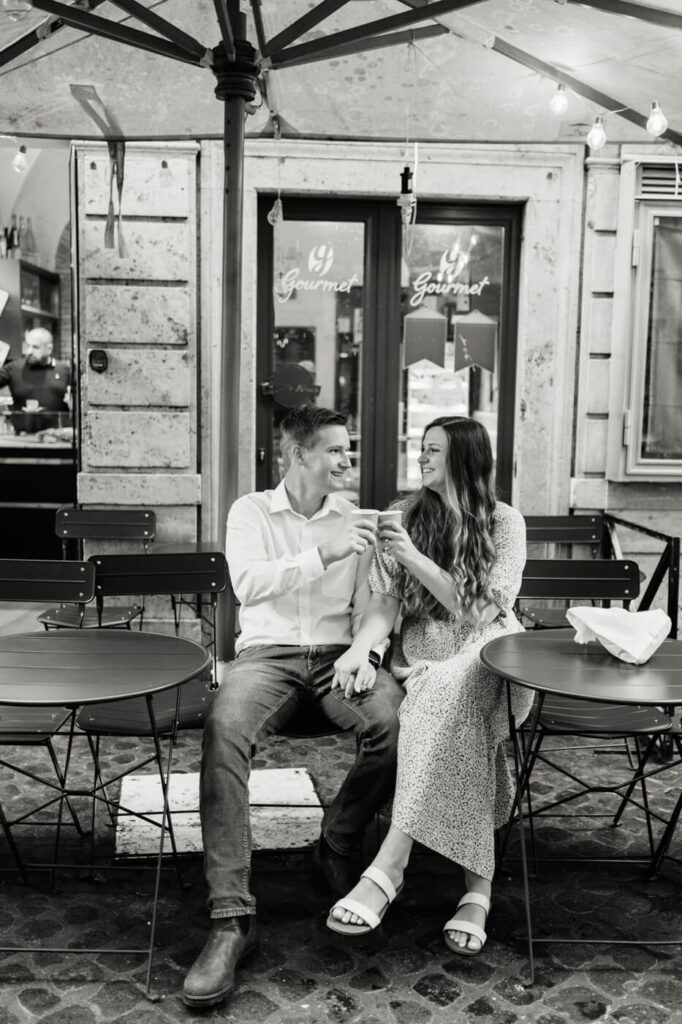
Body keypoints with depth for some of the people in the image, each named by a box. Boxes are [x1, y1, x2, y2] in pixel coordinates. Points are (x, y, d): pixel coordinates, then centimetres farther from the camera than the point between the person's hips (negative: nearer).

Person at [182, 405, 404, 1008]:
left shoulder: (353, 519, 14)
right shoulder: (251, 511, 7)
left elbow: (369, 602, 10)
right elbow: (248, 585, -11)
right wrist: (322, 554, -18)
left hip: (339, 653, 2)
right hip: (268, 653, -2)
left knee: (396, 722, -30)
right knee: (225, 731, -34)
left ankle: (339, 844, -2)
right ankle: (232, 919, -29)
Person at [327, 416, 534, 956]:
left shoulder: (504, 523, 2)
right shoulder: (406, 516, 10)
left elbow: (478, 609, -8)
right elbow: (386, 600, 1)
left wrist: (413, 558, -16)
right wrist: (360, 647, -21)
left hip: (487, 654, -2)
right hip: (422, 659, 3)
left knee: (445, 696, -37)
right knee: (464, 728, -33)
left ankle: (387, 869, -41)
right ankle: (478, 886, -24)